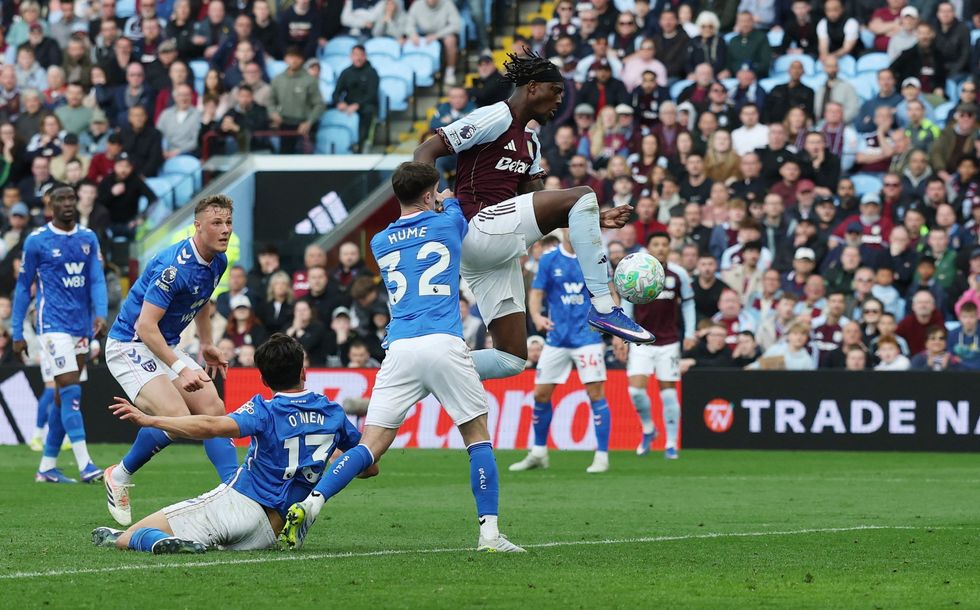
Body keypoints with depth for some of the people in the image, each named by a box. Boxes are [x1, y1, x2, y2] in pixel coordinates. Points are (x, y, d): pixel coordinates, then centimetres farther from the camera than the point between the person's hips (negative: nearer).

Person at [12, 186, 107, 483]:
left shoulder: (88, 239, 10)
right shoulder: (37, 241, -2)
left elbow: (97, 280, 5)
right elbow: (23, 287, 3)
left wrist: (100, 314, -14)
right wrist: (17, 333, 2)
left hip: (82, 326, 5)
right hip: (53, 324, -5)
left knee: (63, 396, 9)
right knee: (70, 390, -16)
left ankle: (47, 466, 17)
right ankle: (84, 464, -23)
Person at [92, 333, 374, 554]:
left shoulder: (265, 412, -8)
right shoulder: (332, 413, 7)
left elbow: (212, 426, -26)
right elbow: (370, 467, 19)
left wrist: (149, 420, -25)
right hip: (269, 533, 5)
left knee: (125, 539, -7)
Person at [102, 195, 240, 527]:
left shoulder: (218, 262, 2)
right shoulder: (175, 266, -27)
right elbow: (145, 325, -28)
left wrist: (207, 344, 24)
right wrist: (180, 369, -31)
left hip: (166, 347, 9)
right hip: (129, 346, -9)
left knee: (213, 409, -5)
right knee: (176, 417, -23)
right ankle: (119, 477, -1)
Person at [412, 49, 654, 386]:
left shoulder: (530, 141, 24)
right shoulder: (495, 117, -3)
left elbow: (537, 206, 19)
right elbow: (426, 152, -8)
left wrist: (595, 219, 7)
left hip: (498, 252, 10)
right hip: (478, 228, -10)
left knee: (512, 360, 5)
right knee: (580, 194, -20)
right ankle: (604, 307, -25)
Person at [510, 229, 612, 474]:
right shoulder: (549, 259, 2)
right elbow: (536, 294, 3)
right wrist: (536, 316, -18)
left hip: (588, 337, -2)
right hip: (556, 338, 2)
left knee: (595, 393, -10)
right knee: (541, 394, 5)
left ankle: (602, 456, -4)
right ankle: (539, 453, 21)